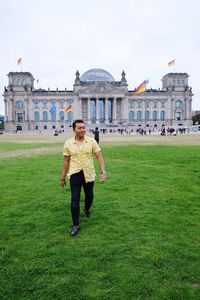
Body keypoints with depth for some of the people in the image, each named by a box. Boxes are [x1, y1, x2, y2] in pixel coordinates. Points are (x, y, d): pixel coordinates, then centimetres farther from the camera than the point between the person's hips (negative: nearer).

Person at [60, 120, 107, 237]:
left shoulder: (92, 141, -5)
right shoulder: (68, 143, -3)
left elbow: (99, 156, -5)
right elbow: (66, 161, 3)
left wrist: (103, 171, -16)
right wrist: (63, 177, 5)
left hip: (89, 173, 1)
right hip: (75, 174, -1)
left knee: (89, 196, 17)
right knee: (75, 199, -3)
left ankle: (87, 210, 50)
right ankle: (76, 225, 9)